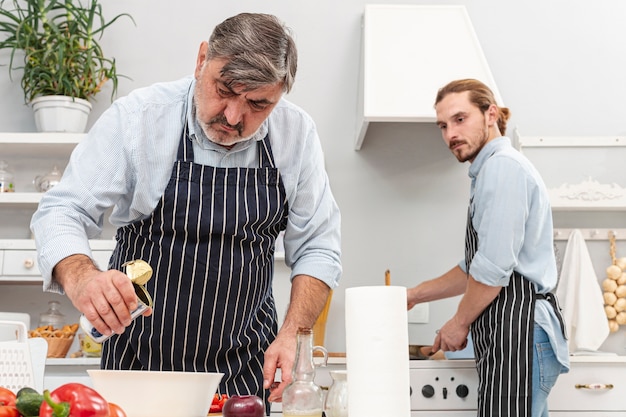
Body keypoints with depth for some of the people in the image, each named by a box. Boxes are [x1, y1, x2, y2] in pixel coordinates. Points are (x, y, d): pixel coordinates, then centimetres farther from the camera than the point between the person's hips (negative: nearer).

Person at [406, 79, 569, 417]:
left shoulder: (502, 165, -11)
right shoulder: (490, 170, 21)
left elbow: (493, 268, -19)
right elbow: (473, 269, 25)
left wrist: (459, 323, -5)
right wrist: (414, 295, 20)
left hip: (518, 330, -10)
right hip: (506, 333, 10)